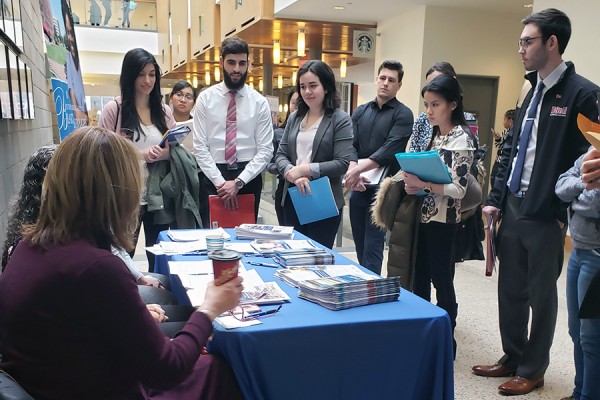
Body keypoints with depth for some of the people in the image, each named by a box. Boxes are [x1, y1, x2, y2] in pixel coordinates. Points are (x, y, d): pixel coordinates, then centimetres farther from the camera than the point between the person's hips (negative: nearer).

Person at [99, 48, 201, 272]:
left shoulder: (163, 110, 9)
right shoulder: (114, 109, -4)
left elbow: (175, 151, 10)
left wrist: (166, 153, -13)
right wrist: (139, 155, -20)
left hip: (159, 198, 4)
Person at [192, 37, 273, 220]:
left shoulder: (259, 102, 1)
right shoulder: (206, 98, 2)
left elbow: (265, 150, -4)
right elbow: (200, 146, -2)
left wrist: (239, 182, -13)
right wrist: (219, 181, -12)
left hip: (249, 178, 0)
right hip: (213, 178, 0)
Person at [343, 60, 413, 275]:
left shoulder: (403, 114, -2)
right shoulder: (361, 112, 13)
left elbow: (390, 150, -15)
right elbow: (350, 145, 2)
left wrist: (358, 169, -25)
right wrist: (353, 171, -18)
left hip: (383, 188, -5)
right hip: (358, 187, 5)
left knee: (373, 247, -5)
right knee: (360, 245, 13)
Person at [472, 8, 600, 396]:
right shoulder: (532, 90, 13)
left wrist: (564, 212, -13)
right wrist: (495, 198, 10)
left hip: (545, 214, -7)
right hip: (513, 206, 7)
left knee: (540, 295, 8)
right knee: (510, 290, 15)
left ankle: (533, 369, 25)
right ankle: (512, 357, 32)